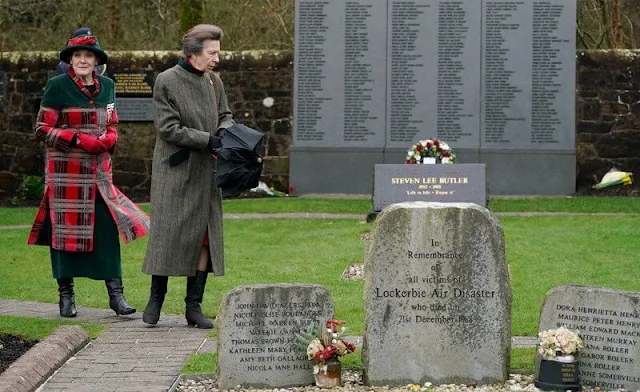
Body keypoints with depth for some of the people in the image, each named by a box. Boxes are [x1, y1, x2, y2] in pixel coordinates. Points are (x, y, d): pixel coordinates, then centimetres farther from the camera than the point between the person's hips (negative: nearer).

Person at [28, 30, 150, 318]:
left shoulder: (106, 86, 10)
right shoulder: (57, 86, -5)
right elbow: (42, 129, -5)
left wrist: (108, 140, -4)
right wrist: (79, 139, -15)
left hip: (99, 171, 4)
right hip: (65, 171, -4)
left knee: (108, 228, -2)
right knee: (65, 230, 0)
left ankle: (115, 294, 3)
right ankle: (66, 296, 11)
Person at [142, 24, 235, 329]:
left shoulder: (213, 82, 8)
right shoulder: (166, 81, -9)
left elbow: (225, 116, 17)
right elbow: (167, 128, -13)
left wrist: (224, 131, -7)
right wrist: (207, 140, -18)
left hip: (205, 173, 5)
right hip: (175, 170, -5)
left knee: (205, 236, 3)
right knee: (167, 233, -3)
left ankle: (194, 306, 9)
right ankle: (156, 299, 11)